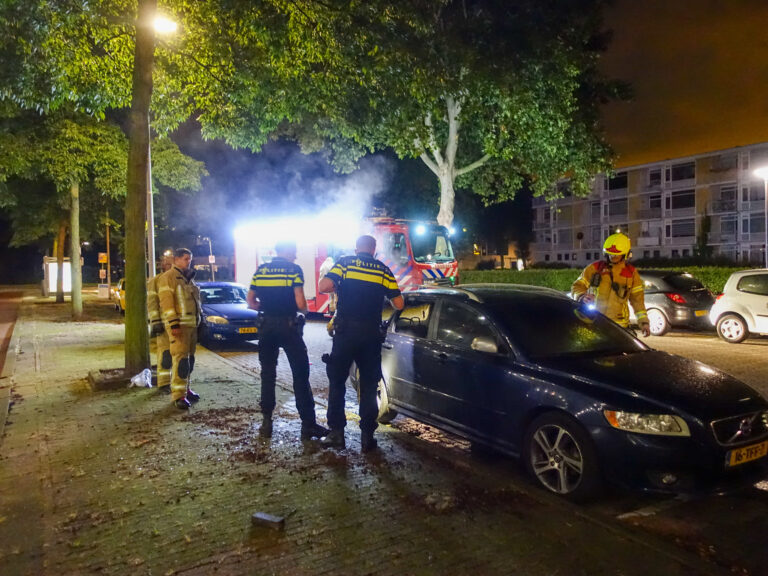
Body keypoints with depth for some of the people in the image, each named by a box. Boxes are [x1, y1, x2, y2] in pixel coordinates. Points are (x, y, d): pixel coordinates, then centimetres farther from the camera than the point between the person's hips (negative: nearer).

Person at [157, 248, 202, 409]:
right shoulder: (168, 277, -7)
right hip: (179, 325, -9)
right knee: (180, 359, -12)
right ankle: (178, 395, -10)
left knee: (189, 359, 13)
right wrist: (174, 324, -23)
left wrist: (199, 322, 22)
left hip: (192, 324, 9)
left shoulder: (189, 278, 20)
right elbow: (166, 302, -16)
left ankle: (185, 389, 24)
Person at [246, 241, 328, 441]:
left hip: (267, 326, 5)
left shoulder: (260, 270, 7)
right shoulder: (294, 269, -7)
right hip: (289, 325, -4)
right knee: (300, 374, 0)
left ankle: (266, 422, 14)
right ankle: (308, 424, 1)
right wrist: (303, 309, 7)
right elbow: (300, 303, -14)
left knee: (267, 374, 12)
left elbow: (250, 300, 7)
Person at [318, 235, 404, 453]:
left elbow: (323, 287, -12)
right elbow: (398, 304, 3)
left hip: (345, 330, -1)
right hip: (371, 334, 2)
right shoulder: (383, 270, 6)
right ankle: (367, 436, 11)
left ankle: (336, 432, 11)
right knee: (369, 385, 10)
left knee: (337, 381, 11)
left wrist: (338, 288, 9)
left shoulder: (345, 262, 1)